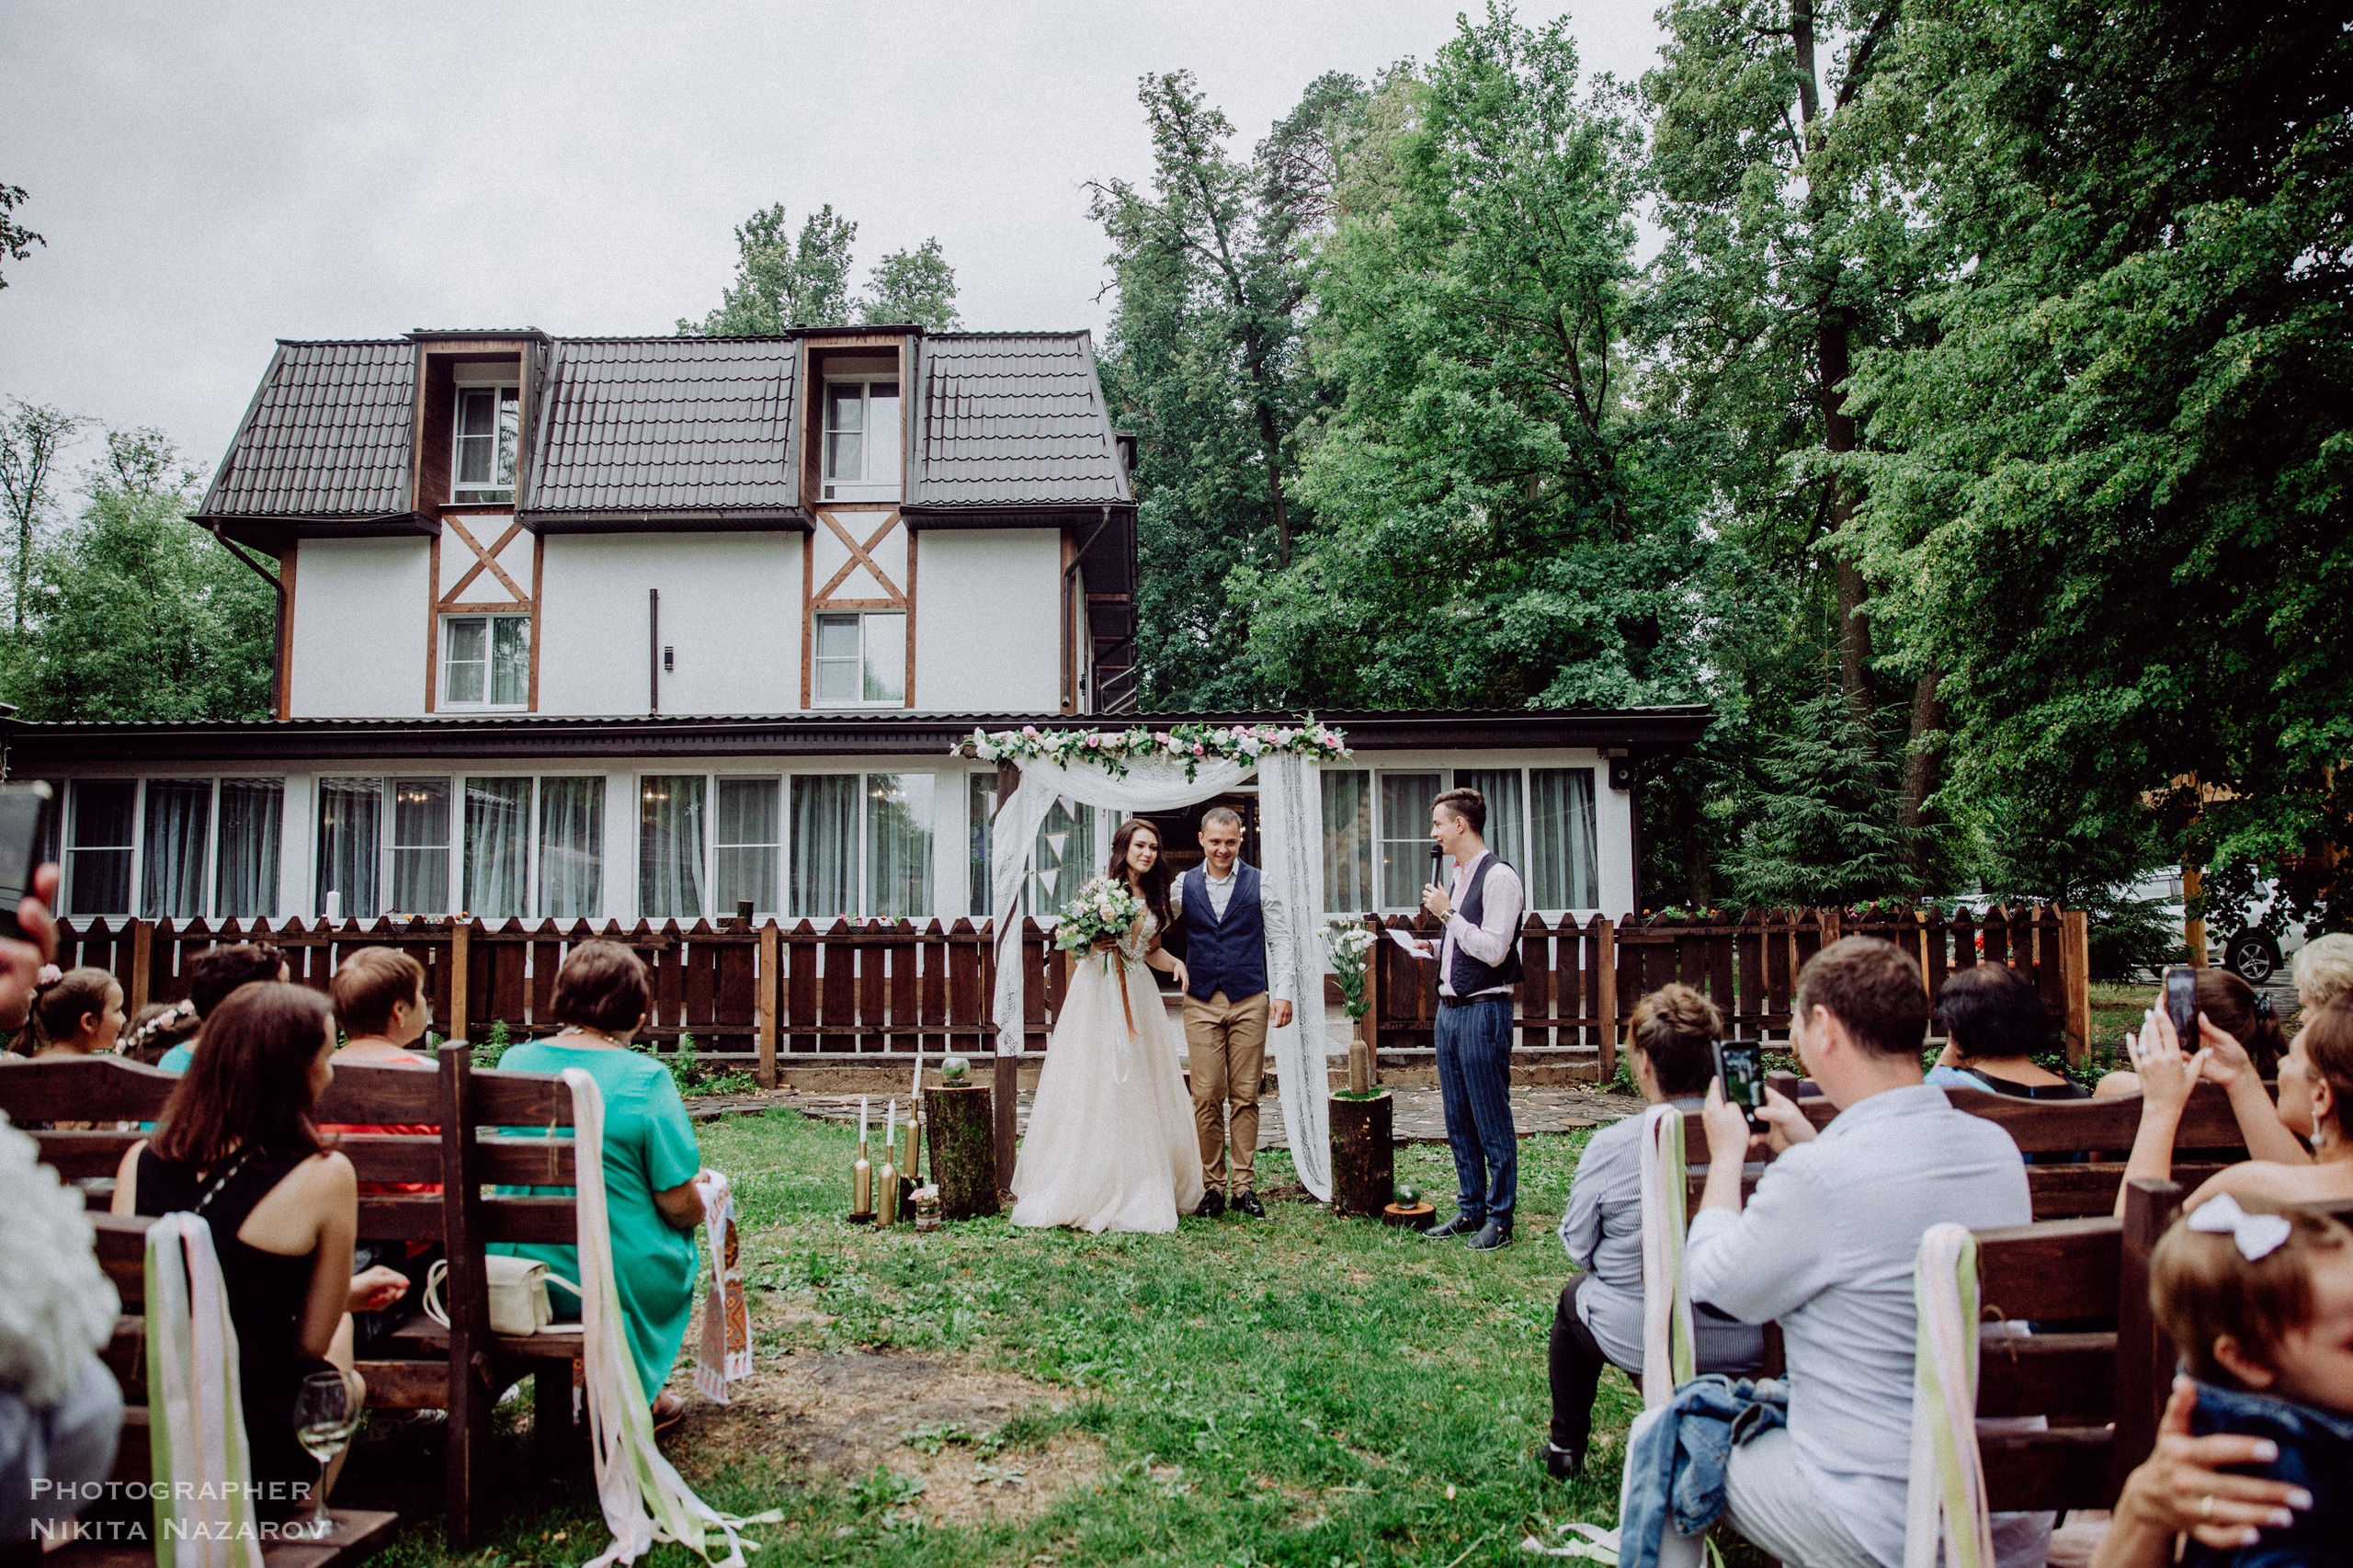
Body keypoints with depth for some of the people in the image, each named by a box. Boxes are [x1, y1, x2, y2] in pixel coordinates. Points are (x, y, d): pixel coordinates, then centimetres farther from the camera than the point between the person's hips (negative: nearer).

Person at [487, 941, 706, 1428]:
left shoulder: (513, 1062, -1)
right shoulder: (645, 1079, -16)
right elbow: (679, 1203, -14)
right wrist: (703, 1202, 9)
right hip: (615, 1285, -5)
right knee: (680, 1237, 25)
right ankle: (638, 1395, 35)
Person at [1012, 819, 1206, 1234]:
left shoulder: (1155, 897, 12)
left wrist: (1175, 962, 0)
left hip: (1138, 997, 5)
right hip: (1096, 993, -5)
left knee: (1140, 1089, 6)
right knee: (1095, 1088, -4)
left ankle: (1146, 1189, 15)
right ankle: (1088, 1188, 3)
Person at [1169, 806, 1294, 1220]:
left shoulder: (1259, 884, 3)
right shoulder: (1183, 885, 6)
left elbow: (1280, 939, 3)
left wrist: (1282, 991, -4)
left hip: (1249, 1001, -1)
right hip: (1201, 1003, 1)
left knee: (1245, 1096, 3)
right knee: (1206, 1097, 0)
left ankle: (1245, 1185, 11)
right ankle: (1212, 1185, 10)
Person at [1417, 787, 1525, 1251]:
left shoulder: (1499, 877, -12)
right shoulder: (1457, 877, 15)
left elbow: (1492, 950, -19)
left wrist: (1448, 913, -15)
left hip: (1483, 1010, -9)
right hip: (1449, 1008, 9)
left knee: (1492, 1121, -2)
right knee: (1458, 1120, 14)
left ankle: (1499, 1219, 7)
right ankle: (1470, 1210, 23)